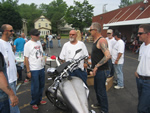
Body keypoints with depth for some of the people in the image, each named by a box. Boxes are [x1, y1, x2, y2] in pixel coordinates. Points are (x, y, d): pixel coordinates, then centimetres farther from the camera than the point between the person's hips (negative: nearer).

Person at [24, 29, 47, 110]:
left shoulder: (39, 42, 9)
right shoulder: (28, 44, -11)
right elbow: (26, 58, -12)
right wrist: (28, 71, -13)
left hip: (41, 68, 7)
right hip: (34, 70, -7)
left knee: (41, 85, 16)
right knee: (35, 87, 3)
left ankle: (39, 99, 34)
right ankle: (34, 103, 22)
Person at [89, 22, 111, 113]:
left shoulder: (102, 40, -19)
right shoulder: (96, 40, 13)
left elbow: (108, 55, -29)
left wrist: (96, 66, -25)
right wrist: (93, 63, 20)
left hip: (101, 70, -10)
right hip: (97, 69, 10)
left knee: (101, 90, 0)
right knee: (97, 88, 22)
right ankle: (100, 104, 42)